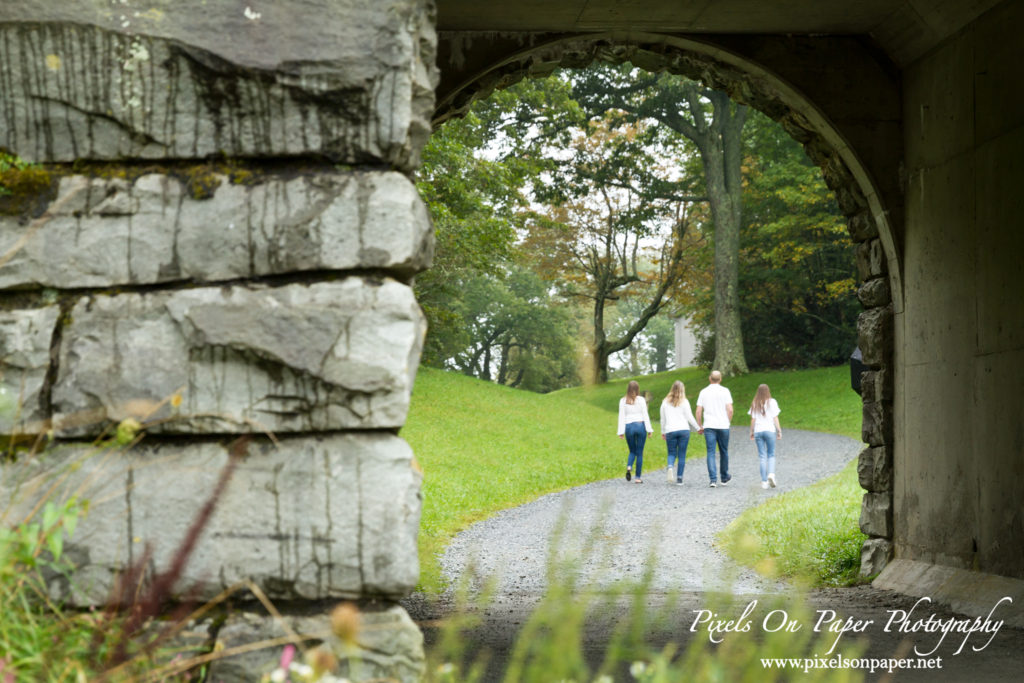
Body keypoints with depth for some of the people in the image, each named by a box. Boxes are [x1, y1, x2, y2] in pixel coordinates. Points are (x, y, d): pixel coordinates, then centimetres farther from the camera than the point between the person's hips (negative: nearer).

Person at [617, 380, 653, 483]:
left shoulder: (623, 401, 2)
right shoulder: (641, 400, -2)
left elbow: (621, 416, 1)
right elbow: (645, 415, -3)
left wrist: (621, 432, 2)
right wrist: (649, 429, 0)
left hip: (629, 427, 1)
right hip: (640, 425, -1)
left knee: (632, 451, 17)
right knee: (639, 452, 5)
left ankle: (629, 467, -14)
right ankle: (638, 477, 3)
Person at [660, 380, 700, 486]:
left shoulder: (665, 402, 7)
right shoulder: (684, 402, -1)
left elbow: (663, 419, 12)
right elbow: (689, 418, 0)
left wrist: (663, 432, 23)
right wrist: (698, 428, 13)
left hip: (670, 431, 1)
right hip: (684, 430, -1)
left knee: (672, 453, 9)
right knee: (682, 455, 3)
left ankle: (670, 467, -23)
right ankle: (679, 478, 0)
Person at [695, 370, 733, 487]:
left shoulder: (703, 392, 5)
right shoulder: (725, 391, 0)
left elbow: (698, 411, 3)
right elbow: (730, 409, -7)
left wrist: (700, 426, 12)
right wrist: (729, 422, 7)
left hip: (709, 426, 1)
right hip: (723, 426, 0)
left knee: (711, 453, -2)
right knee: (723, 452, 14)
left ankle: (713, 479, -14)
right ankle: (724, 478, 26)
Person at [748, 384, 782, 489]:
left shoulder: (754, 403, 5)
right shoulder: (772, 402, -2)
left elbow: (753, 419, 4)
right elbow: (775, 418, -3)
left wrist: (751, 432, 10)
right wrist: (779, 430, 2)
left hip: (758, 431, 2)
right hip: (770, 430, -2)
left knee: (762, 456, 5)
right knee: (771, 454, 9)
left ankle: (764, 481, 1)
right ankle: (771, 474, -16)